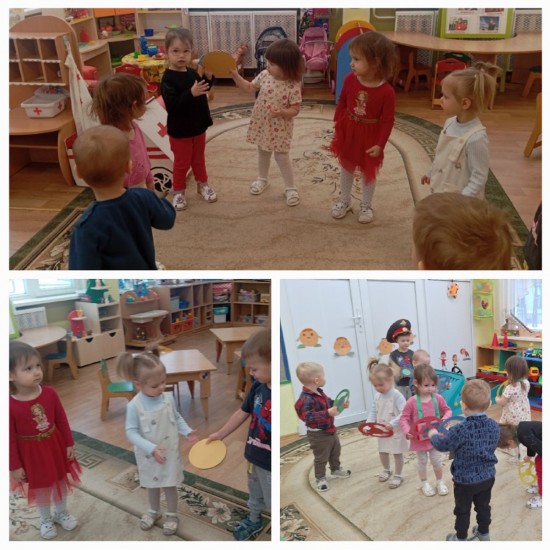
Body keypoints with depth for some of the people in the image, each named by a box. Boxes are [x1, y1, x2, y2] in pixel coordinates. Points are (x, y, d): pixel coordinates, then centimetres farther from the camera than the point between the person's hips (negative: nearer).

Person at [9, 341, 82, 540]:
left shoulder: (49, 393, -17)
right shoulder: (9, 405, -27)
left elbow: (62, 421, -4)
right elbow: (10, 438, -17)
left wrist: (69, 444, 2)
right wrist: (15, 466, -11)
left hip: (55, 445, 3)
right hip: (31, 453, -3)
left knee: (60, 482, 23)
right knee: (40, 488, 20)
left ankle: (61, 512, 50)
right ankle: (46, 519, 46)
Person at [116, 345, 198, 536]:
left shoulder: (168, 398, -13)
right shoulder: (134, 406, -24)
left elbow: (177, 418, 4)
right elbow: (131, 432, -21)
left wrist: (187, 432, -9)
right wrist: (151, 449, -28)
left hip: (170, 452, 1)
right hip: (148, 455, -1)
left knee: (170, 484, 15)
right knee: (152, 485, 22)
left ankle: (171, 515, 38)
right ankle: (154, 511, 48)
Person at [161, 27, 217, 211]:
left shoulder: (192, 73, 0)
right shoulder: (168, 78, -21)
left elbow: (203, 91, 17)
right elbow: (172, 104, -32)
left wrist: (208, 77, -1)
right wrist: (191, 93, -40)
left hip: (198, 126, 6)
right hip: (180, 130, -6)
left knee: (199, 159, 22)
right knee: (182, 163, 8)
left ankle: (202, 184, 40)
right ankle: (178, 192, 26)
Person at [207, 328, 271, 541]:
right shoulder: (258, 387, -6)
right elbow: (242, 413, 7)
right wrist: (219, 434, 15)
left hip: (270, 464, -7)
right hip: (254, 456, 7)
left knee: (272, 502, 13)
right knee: (255, 494, 30)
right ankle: (253, 521, 55)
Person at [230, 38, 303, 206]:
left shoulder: (293, 86, -21)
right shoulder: (265, 75, -7)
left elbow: (295, 110, -17)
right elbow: (249, 87, 6)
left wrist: (282, 113, -35)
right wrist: (236, 76, -5)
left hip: (280, 127, -5)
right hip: (261, 123, 5)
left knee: (281, 156, 0)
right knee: (263, 152, 22)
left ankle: (290, 188, 15)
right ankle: (262, 179, 43)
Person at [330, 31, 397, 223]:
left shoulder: (387, 91, -23)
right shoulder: (350, 79, -13)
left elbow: (388, 121, -16)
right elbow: (341, 104, 0)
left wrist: (380, 144, -16)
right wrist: (337, 127, 1)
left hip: (369, 137, -3)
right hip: (348, 132, 3)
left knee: (368, 172, 14)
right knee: (346, 168, 18)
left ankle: (366, 205, 34)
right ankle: (344, 201, 38)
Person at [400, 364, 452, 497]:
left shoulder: (438, 398, -12)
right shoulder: (412, 402, -22)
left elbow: (447, 410, 2)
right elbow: (404, 418, -15)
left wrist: (445, 419, -19)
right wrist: (407, 431, -32)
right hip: (419, 438, -2)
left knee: (436, 461, 14)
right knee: (422, 462, 15)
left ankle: (440, 482, 37)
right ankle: (424, 484, 35)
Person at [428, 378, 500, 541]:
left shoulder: (460, 430, -31)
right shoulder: (494, 426, -14)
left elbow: (442, 445, -14)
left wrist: (434, 435, 8)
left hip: (465, 480, -5)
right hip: (487, 477, 5)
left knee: (462, 510, 17)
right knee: (483, 506, 26)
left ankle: (461, 537, 34)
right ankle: (483, 533, 46)